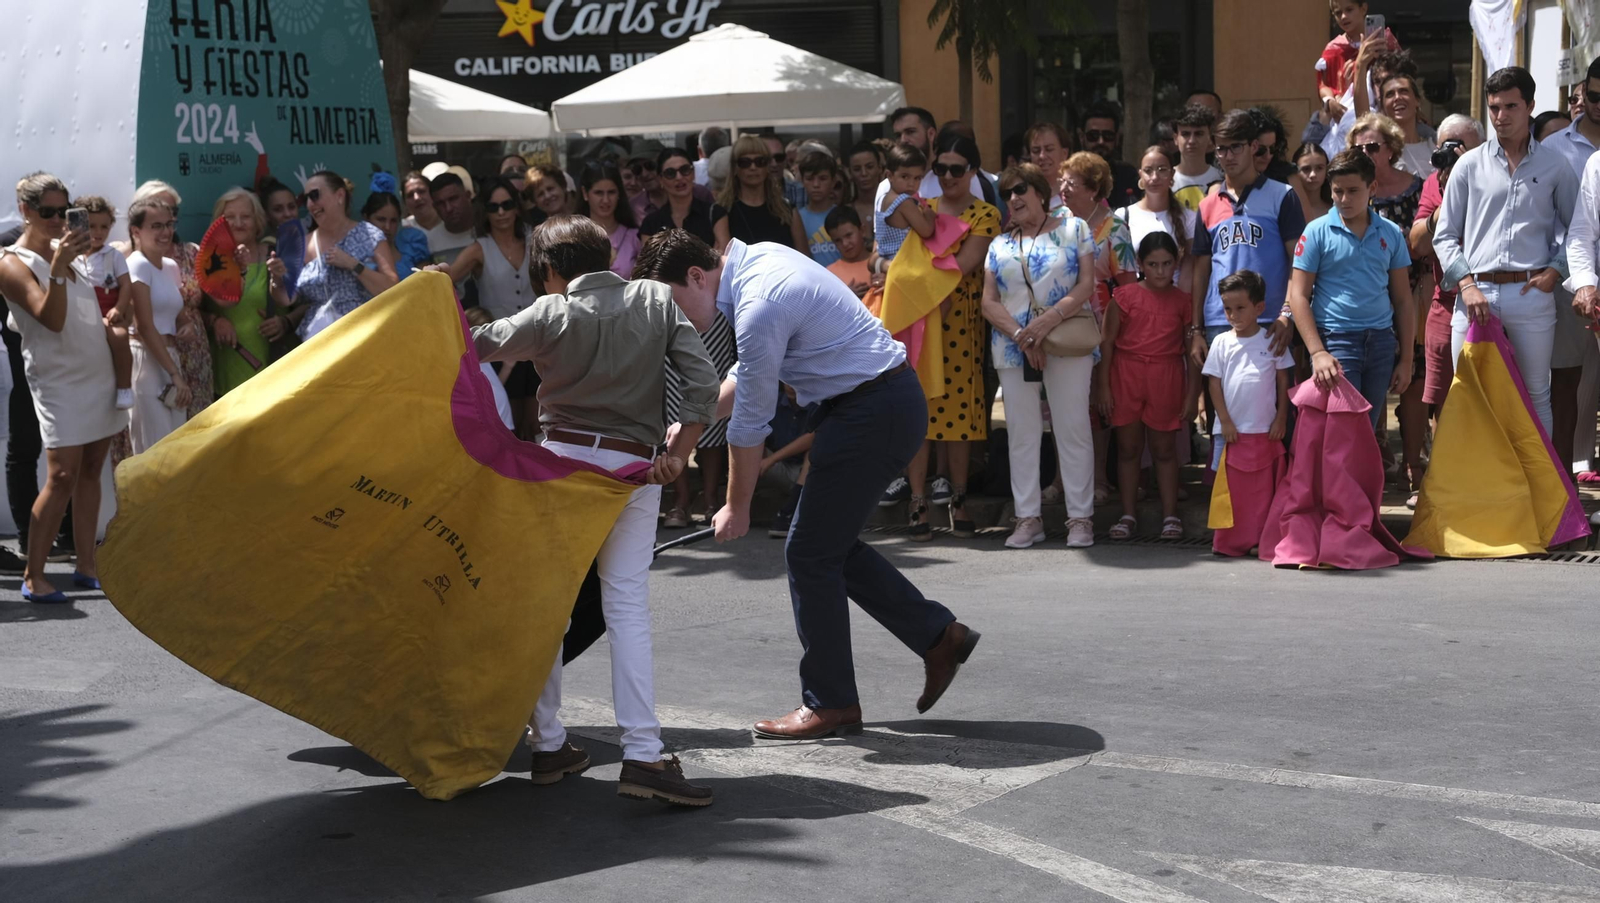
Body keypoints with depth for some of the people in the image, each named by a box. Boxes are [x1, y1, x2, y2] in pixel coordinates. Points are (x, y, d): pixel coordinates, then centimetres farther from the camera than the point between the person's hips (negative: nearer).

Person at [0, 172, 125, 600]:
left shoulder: (66, 248, 12)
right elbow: (52, 318, -22)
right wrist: (57, 269, -32)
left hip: (100, 376, 7)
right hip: (59, 383, -7)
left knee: (90, 471, 8)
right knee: (62, 477, -11)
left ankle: (86, 565, 13)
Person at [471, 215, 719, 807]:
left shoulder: (552, 314, -3)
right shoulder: (656, 300, 3)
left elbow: (481, 345, 9)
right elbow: (704, 382, -4)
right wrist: (678, 452, -2)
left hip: (561, 458, -1)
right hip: (634, 467, 1)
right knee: (628, 605, -1)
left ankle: (548, 743, 15)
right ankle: (643, 755, -12)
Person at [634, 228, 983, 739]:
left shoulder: (759, 307, -23)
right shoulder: (760, 258, 7)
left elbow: (751, 422, -14)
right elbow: (749, 374, 19)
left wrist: (737, 507, -3)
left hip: (875, 414, -10)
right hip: (886, 403, 10)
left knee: (810, 553, -3)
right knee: (832, 544, 17)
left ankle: (829, 704, 7)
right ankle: (938, 635, 21)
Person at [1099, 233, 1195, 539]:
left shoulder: (1182, 301, 3)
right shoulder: (1125, 296, 0)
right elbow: (1108, 341, 2)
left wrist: (1190, 394, 3)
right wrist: (1104, 385, -2)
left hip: (1166, 379, 0)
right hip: (1126, 375, 0)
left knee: (1164, 448, 6)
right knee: (1128, 447, 6)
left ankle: (1170, 515, 13)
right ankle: (1128, 515, 14)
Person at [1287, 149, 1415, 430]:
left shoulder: (1390, 234, 9)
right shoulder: (1318, 232, -1)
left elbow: (1402, 300, 12)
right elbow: (1298, 295, -4)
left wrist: (1406, 359, 7)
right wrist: (1317, 353, -14)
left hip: (1381, 342, 4)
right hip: (1336, 340, -4)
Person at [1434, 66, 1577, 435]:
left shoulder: (1554, 166, 8)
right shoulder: (1470, 165, 8)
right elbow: (1445, 236, 7)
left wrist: (1555, 269, -2)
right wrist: (1467, 286, -5)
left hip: (1531, 293, 0)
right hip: (1476, 293, 0)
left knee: (1535, 395, 6)